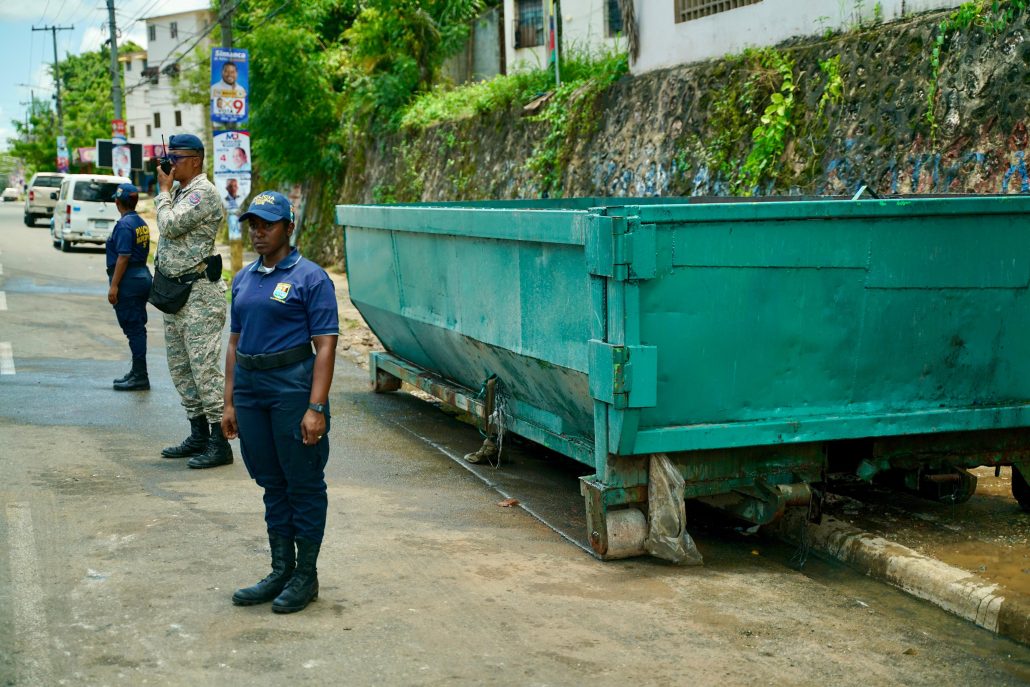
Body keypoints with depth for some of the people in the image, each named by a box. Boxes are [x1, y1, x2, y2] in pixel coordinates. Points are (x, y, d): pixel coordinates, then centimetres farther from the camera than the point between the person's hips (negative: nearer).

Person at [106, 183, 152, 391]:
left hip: (128, 281, -9)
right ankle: (137, 372, 21)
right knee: (137, 327, 14)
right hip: (142, 276, 9)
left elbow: (123, 257, -20)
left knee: (133, 328, -6)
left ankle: (140, 376, -4)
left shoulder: (124, 225, -15)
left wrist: (114, 286, -19)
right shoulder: (141, 223, 12)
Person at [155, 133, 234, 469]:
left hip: (199, 292, -11)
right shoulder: (181, 192, 18)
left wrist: (163, 190, -9)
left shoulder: (204, 192, -12)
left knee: (204, 367, -11)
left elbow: (170, 226, -19)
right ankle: (199, 436, 22)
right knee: (181, 368, 13)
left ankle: (220, 443, -8)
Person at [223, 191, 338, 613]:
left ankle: (305, 577, 13)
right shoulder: (244, 279, 13)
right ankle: (281, 571, 24)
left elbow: (325, 346, -12)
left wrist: (316, 408, -19)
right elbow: (235, 343, 17)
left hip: (293, 386, -6)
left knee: (304, 484, 3)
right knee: (272, 484, 14)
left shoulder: (310, 278, -7)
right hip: (250, 388, 6)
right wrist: (230, 402, 11)